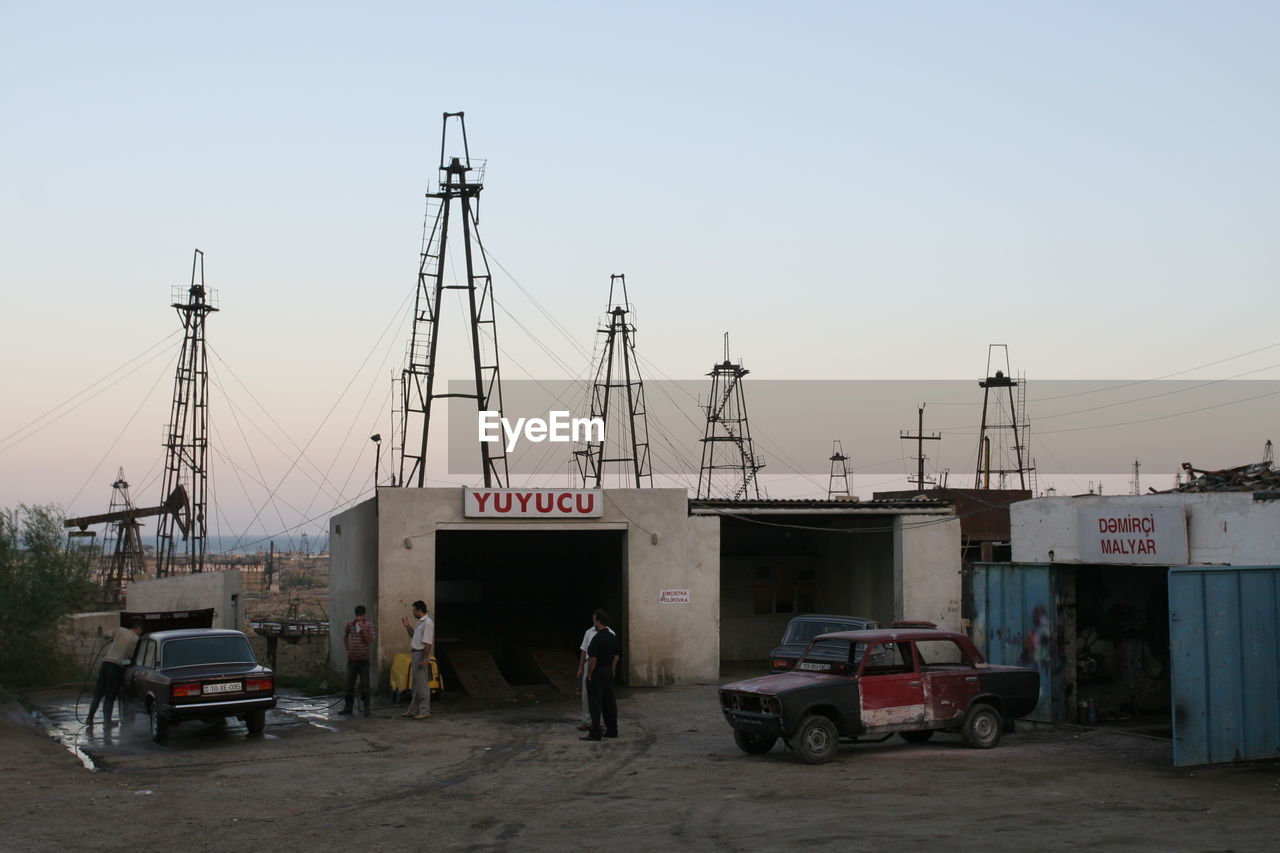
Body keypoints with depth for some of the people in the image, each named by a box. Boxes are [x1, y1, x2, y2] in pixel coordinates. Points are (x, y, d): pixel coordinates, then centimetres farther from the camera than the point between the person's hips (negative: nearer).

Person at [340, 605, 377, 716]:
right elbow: (345, 636, 22)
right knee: (349, 684, 7)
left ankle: (366, 708, 5)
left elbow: (370, 640, -16)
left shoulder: (369, 625, -6)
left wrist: (363, 628, -22)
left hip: (364, 659, -3)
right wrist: (347, 648, 14)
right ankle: (348, 707, 15)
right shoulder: (350, 624, 4)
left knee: (365, 684, -1)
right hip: (352, 659, 3)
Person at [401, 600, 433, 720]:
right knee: (416, 684, 14)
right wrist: (407, 626, 16)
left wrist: (423, 660, -23)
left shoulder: (427, 623, -17)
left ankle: (424, 711, -1)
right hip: (416, 654, 10)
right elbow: (414, 636, 28)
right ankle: (413, 710, 20)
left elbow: (427, 643, -21)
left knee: (422, 684, -5)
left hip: (421, 654, -10)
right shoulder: (420, 622, 15)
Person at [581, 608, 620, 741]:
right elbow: (616, 656, 12)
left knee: (595, 703, -4)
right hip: (609, 673, 8)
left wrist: (589, 675, -11)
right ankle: (612, 730, 17)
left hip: (597, 673, -8)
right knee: (609, 702, 13)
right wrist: (612, 671, 17)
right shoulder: (613, 637, 7)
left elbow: (593, 659, -20)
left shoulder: (597, 638, -19)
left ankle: (595, 733, -4)